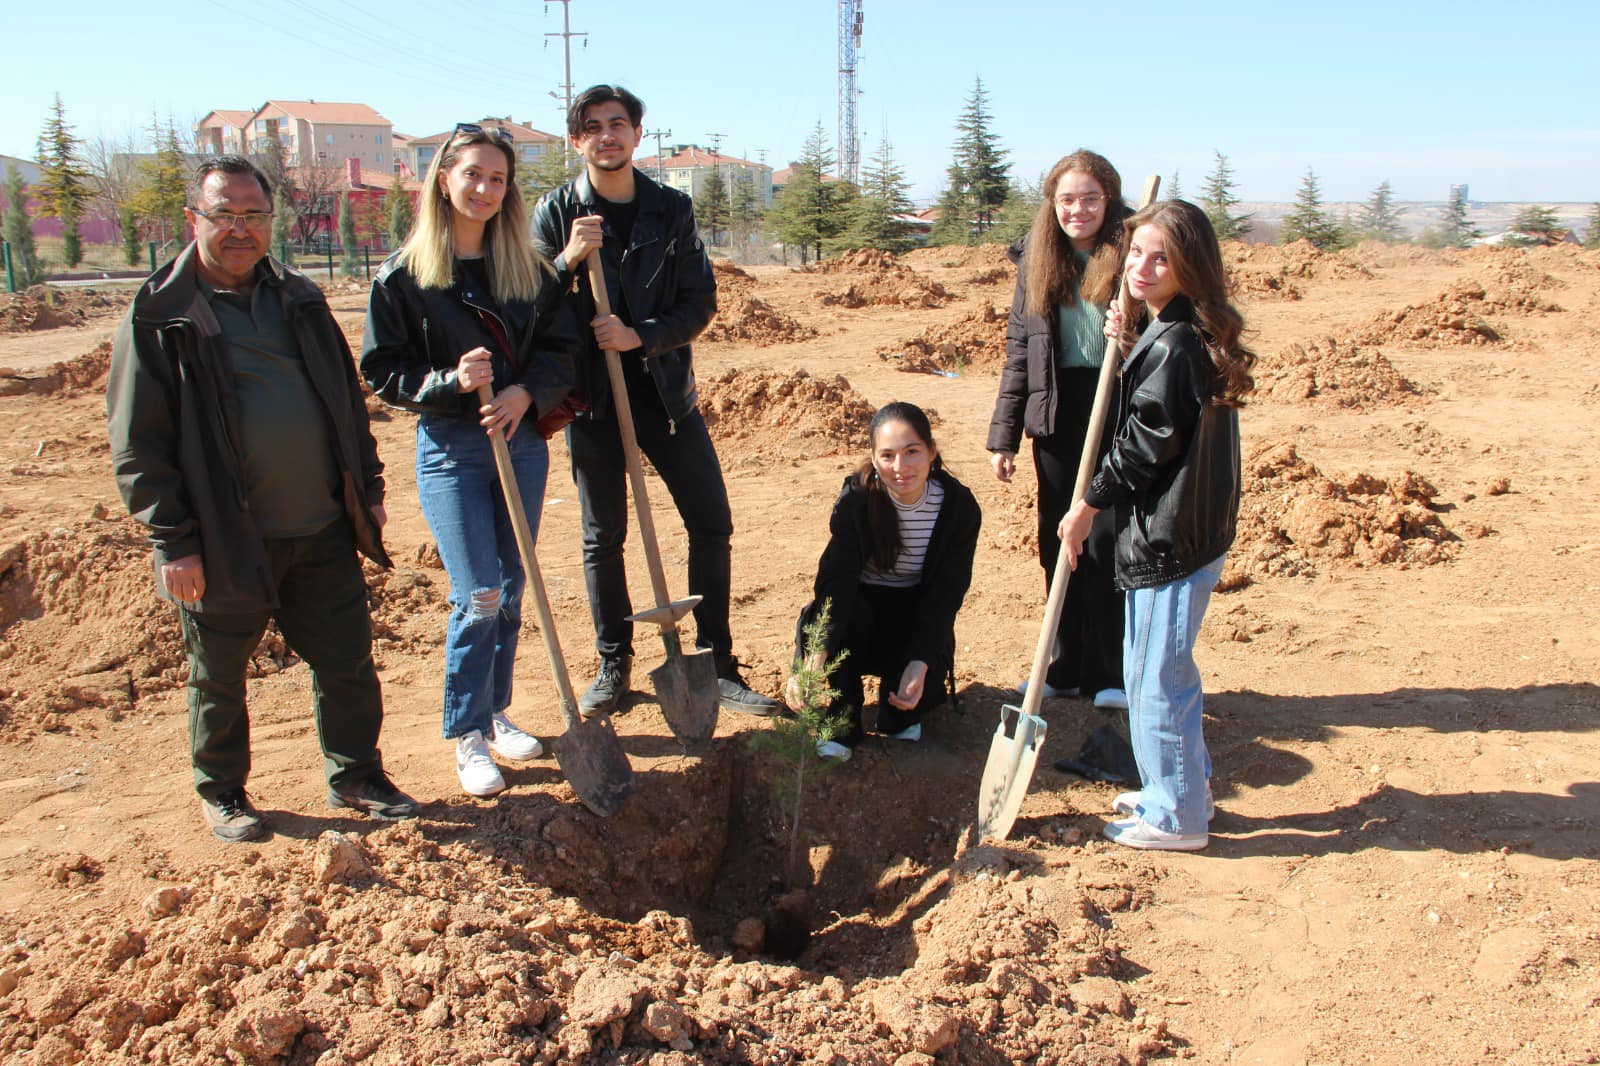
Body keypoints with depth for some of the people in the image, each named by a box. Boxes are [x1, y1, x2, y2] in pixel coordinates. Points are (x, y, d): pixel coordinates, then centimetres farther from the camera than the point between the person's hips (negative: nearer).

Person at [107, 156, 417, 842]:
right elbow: (137, 444, -9)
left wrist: (367, 489, 13)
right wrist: (173, 541, -13)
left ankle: (356, 776, 30)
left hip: (322, 531, 4)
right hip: (224, 541, -4)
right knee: (218, 677, 12)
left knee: (348, 661, 11)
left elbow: (347, 401, 17)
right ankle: (220, 792, 33)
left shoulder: (298, 299, 9)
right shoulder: (159, 315, -7)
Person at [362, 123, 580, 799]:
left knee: (511, 589, 12)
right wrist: (450, 381, -21)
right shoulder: (403, 275, -5)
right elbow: (383, 371, -4)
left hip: (522, 441, 4)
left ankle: (495, 713, 29)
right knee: (478, 597, -7)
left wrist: (527, 392, -14)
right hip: (449, 447, -4)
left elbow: (563, 347, 5)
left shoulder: (528, 267, 4)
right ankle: (467, 736, 9)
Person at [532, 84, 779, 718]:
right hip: (591, 394, -1)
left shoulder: (672, 209, 3)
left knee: (711, 522, 0)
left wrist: (641, 335, -15)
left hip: (664, 388, 1)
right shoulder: (557, 212, 0)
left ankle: (717, 667, 13)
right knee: (603, 537, 8)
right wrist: (567, 262, -20)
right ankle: (613, 666, 24)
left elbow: (700, 303, 0)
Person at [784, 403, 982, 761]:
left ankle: (901, 711, 13)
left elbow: (945, 594, -15)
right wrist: (814, 659, -46)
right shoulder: (857, 497, -20)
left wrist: (920, 663, -29)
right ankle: (843, 717, -12)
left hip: (915, 618, 0)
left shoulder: (959, 506, -17)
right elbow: (837, 577, -32)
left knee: (923, 693, -26)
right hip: (861, 608, 0)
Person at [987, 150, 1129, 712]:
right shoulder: (1037, 261, 8)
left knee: (1108, 543, -1)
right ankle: (1067, 666, 24)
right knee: (1057, 543, 10)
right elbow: (1018, 348, 9)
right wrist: (1004, 434, 6)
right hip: (1056, 417, 4)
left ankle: (1109, 671, 13)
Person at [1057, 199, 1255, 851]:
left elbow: (1145, 444, -19)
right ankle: (1184, 786, 37)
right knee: (1156, 666, 22)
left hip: (1171, 535, -10)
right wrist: (1128, 349, 6)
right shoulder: (1179, 335, 10)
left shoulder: (1174, 344, -20)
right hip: (1191, 527, 10)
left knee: (1157, 676, 1)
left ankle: (1176, 818, 15)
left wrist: (1087, 506, -9)